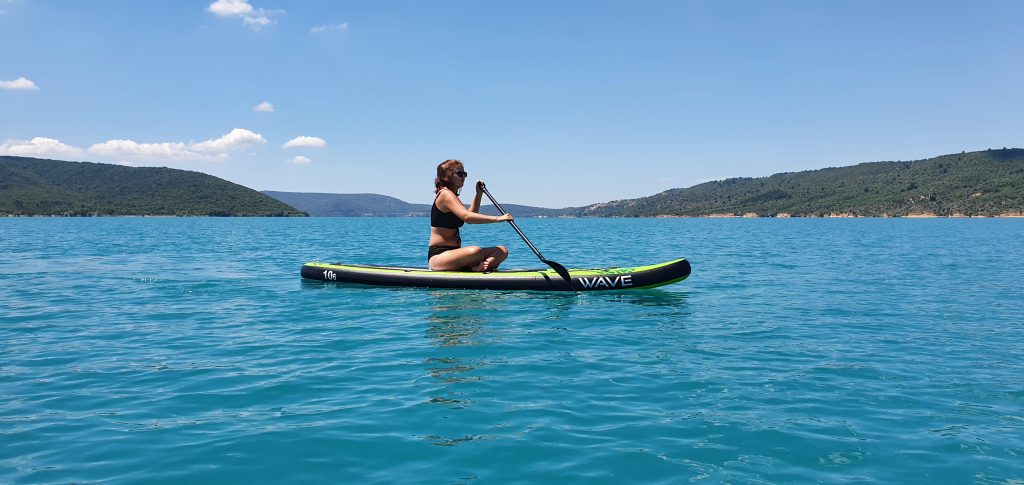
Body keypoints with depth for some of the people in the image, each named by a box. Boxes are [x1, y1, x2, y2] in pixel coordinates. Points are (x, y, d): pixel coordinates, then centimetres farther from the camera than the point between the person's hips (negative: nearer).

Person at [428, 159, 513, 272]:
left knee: (502, 251, 0)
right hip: (438, 256, -10)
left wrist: (479, 194, 23)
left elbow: (470, 214, 34)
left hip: (452, 252, 10)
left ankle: (477, 268, -26)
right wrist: (497, 218, -30)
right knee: (475, 251, -41)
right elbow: (467, 217, -29)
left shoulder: (451, 196, 19)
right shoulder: (445, 194, -13)